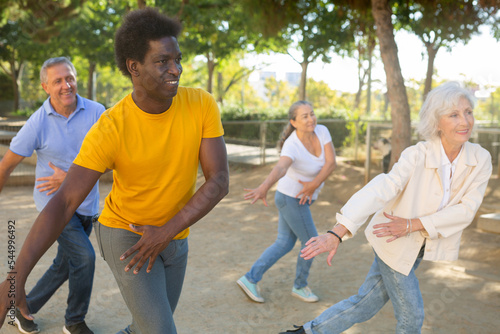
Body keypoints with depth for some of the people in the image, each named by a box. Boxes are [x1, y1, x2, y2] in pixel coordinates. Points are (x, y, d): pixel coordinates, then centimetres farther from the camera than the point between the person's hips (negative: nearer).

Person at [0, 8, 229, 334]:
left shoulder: (202, 104, -18)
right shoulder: (110, 129, -26)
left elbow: (219, 181, -18)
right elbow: (63, 203, -28)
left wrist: (166, 232, -24)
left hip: (175, 238, 5)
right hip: (125, 235, -4)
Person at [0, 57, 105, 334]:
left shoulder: (96, 113, -9)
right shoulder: (38, 123, -12)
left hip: (86, 204, 4)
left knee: (64, 266, 14)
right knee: (84, 257, -15)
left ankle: (24, 309, 38)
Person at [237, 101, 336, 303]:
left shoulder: (321, 131, -10)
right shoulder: (291, 147, -30)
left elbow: (331, 162, -12)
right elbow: (279, 169, -50)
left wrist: (314, 184, -22)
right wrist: (263, 188, -69)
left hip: (297, 197, 8)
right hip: (292, 200, -8)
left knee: (284, 244, 14)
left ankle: (250, 279, 20)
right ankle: (300, 286, 29)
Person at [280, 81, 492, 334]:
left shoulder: (481, 159, -11)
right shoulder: (417, 156, -24)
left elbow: (466, 210, -14)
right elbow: (378, 191, -36)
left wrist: (412, 224, -22)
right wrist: (336, 234, -46)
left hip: (419, 244, 5)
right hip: (393, 244, -5)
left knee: (365, 303, 13)